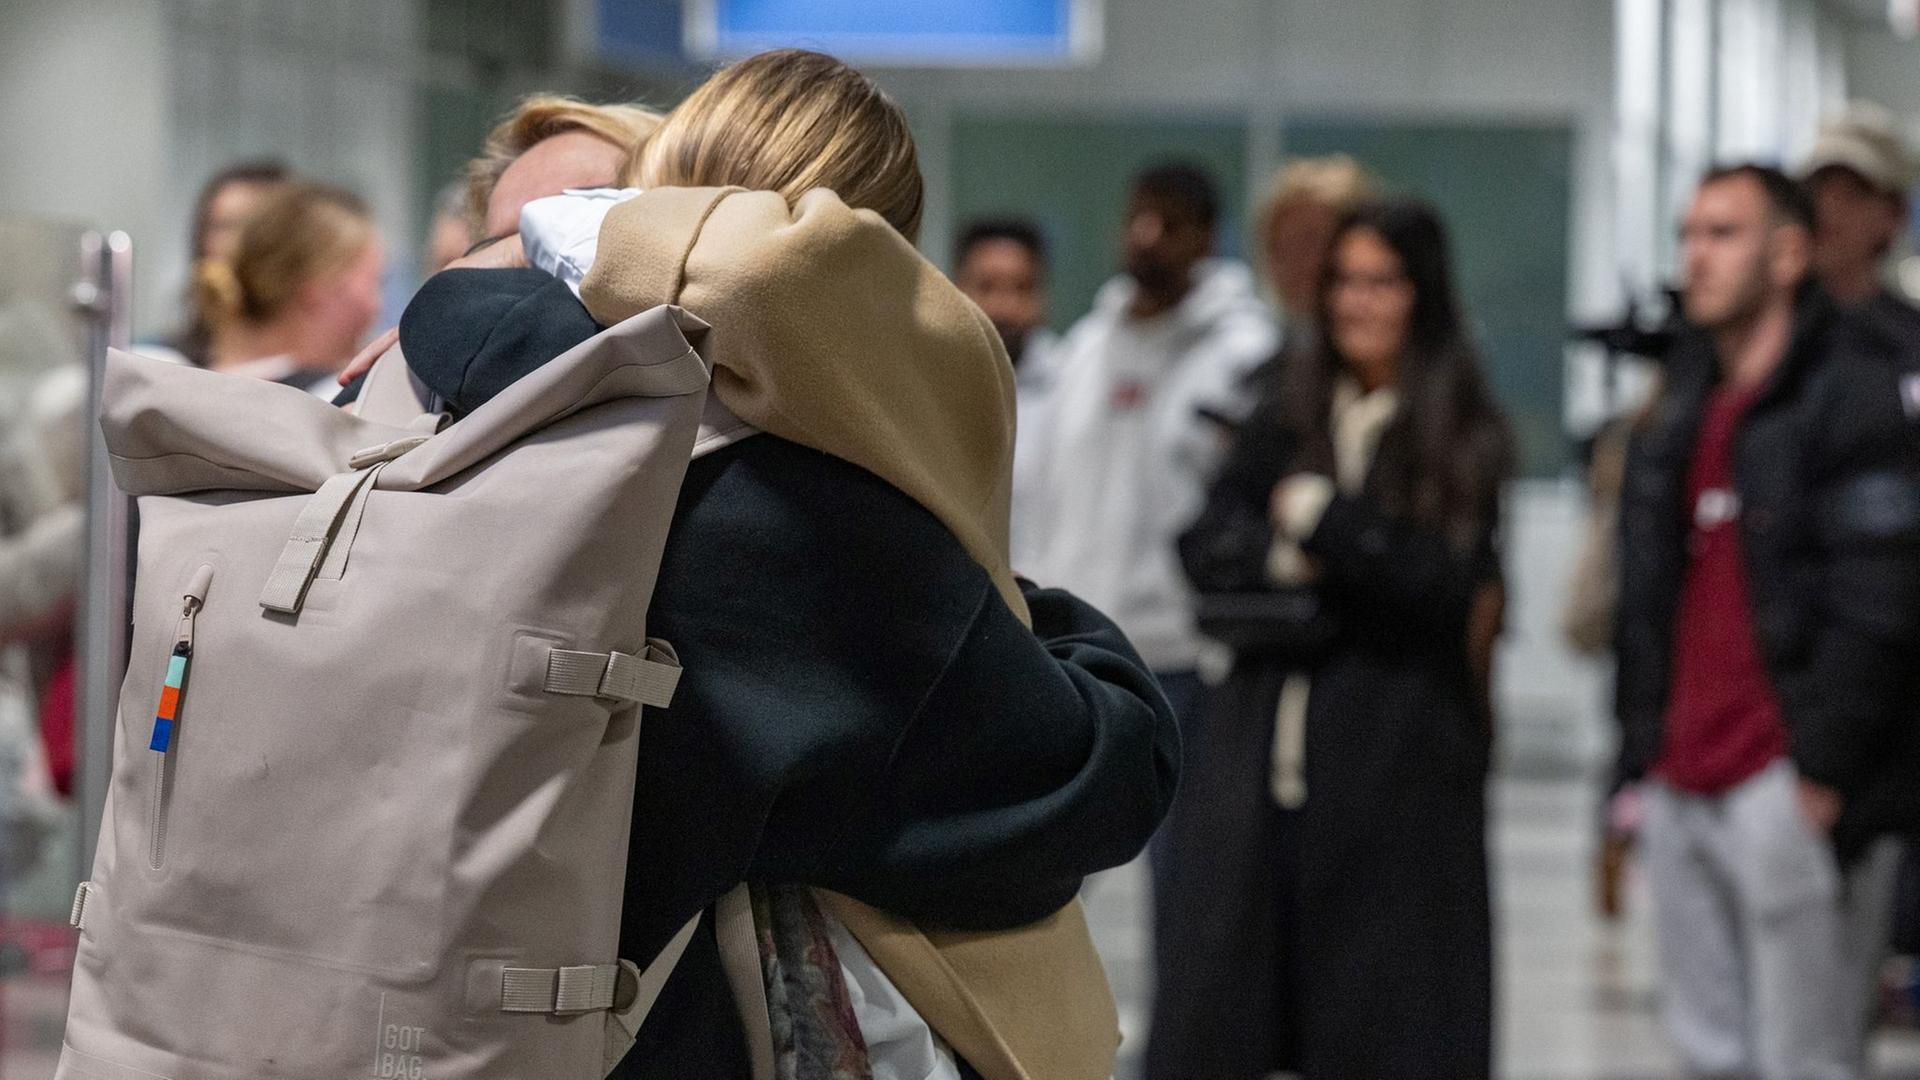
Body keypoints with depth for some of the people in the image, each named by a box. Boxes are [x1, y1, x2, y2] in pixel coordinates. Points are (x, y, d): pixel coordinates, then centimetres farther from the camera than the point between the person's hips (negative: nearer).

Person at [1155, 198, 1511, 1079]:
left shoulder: (1466, 439, 1)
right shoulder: (1287, 417, 13)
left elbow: (1447, 583, -11)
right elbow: (1205, 545, 6)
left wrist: (1322, 519, -9)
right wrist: (1283, 560, -12)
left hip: (1396, 753, -4)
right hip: (1263, 733, 4)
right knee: (1213, 996, 2)